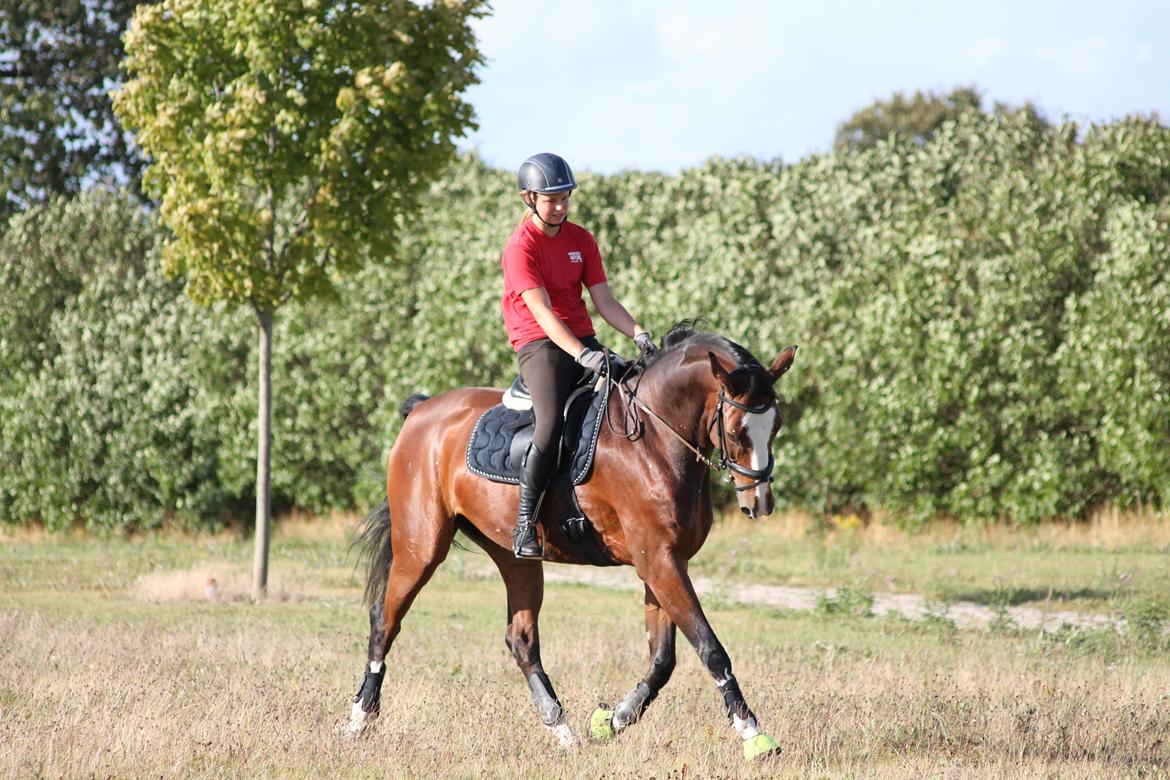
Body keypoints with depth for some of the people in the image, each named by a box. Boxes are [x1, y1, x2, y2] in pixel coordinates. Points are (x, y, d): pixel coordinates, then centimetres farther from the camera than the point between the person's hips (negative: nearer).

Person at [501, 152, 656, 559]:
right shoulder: (521, 247, -10)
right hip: (539, 344, -7)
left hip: (582, 340, 7)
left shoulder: (581, 240, 11)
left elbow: (604, 301, 8)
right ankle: (524, 522, -22)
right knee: (552, 423, -29)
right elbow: (543, 312, -19)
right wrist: (581, 355, -32)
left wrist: (637, 333, -11)